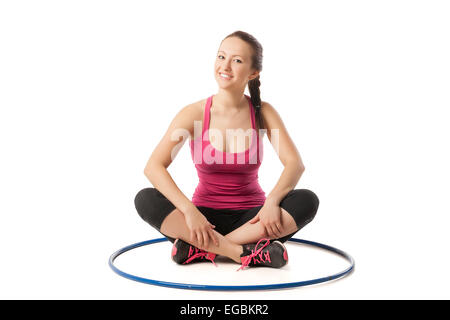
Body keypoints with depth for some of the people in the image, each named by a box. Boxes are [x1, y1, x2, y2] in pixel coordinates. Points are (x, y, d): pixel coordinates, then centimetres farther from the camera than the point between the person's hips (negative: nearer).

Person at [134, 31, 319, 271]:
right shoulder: (194, 113, -8)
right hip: (205, 217, 0)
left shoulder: (262, 113, -4)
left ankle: (200, 248, -26)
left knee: (307, 201, -25)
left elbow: (295, 164, -13)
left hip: (250, 218, 1)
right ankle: (246, 253, -31)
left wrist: (272, 201, -32)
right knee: (145, 199, -24)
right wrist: (189, 210, -29)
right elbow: (153, 167, -16)